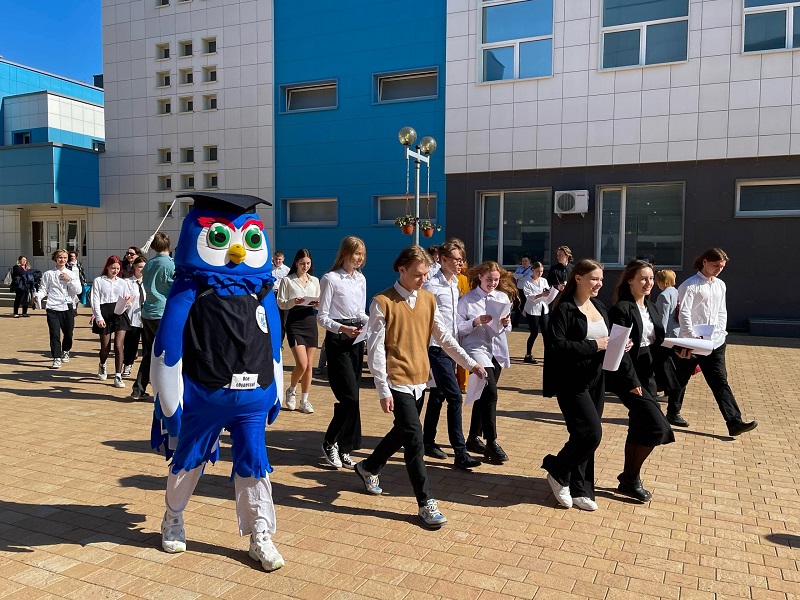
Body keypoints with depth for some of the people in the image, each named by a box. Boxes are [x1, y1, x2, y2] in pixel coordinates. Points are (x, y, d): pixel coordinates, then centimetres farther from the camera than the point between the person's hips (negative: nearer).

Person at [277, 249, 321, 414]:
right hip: (294, 322, -4)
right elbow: (281, 303, -3)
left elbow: (319, 303, 13)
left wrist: (318, 304, -9)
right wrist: (293, 302, -21)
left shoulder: (315, 281, 12)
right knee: (302, 364, -12)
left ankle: (304, 400, 17)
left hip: (310, 321, 4)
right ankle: (291, 391, 16)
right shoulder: (287, 280, 0)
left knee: (309, 365, 6)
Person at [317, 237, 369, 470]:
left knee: (350, 396, 8)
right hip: (337, 339, -6)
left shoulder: (361, 279, 11)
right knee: (350, 396, -11)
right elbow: (322, 317, -9)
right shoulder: (330, 278, -8)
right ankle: (330, 442, 10)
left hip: (357, 338, 7)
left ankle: (343, 449, 19)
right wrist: (342, 328, -25)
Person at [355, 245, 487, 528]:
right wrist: (383, 391, -14)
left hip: (419, 379, 7)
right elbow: (376, 350, -12)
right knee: (414, 439, -8)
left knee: (402, 433, 19)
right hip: (398, 382, -7)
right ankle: (426, 503, 4)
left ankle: (369, 467, 43)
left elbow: (444, 337, 9)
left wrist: (470, 363, 3)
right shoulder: (382, 303, -11)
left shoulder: (428, 299, 6)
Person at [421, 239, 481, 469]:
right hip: (437, 349, -8)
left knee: (438, 396, 16)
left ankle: (428, 442, 28)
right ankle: (460, 452, -5)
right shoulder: (432, 285, -13)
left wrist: (456, 342, 14)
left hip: (450, 348, 8)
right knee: (455, 397, -10)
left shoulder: (455, 284, 12)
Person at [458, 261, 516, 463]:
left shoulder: (503, 297, 8)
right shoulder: (466, 300, -5)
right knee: (490, 393, -18)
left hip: (497, 350, 5)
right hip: (476, 348, -5)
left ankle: (474, 438, 26)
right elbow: (458, 328, -9)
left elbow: (507, 329, 13)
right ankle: (491, 443, -10)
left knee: (484, 395, 13)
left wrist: (506, 324, -9)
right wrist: (475, 322, -23)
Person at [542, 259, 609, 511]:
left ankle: (580, 490, 22)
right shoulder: (564, 309, -13)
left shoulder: (598, 306, 11)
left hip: (595, 379, 7)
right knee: (591, 433, -12)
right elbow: (555, 344, -22)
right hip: (572, 381, -7)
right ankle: (557, 471, 13)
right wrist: (592, 346, -20)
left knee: (586, 434, 10)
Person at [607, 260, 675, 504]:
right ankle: (631, 479, 6)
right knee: (657, 428, -11)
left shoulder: (650, 308, 13)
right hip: (629, 377, -8)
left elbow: (657, 342, 13)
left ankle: (629, 479, 25)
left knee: (639, 428, 12)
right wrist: (631, 381, -19)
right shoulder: (622, 308, -13)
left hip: (648, 375, 8)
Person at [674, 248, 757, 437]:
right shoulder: (690, 285, -9)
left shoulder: (720, 285, 13)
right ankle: (673, 412, 28)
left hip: (715, 343, 6)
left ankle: (734, 422, -3)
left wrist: (720, 333, 3)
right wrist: (693, 337, -24)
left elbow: (722, 312, 17)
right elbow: (684, 313, -16)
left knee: (720, 382, 1)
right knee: (680, 380, 10)